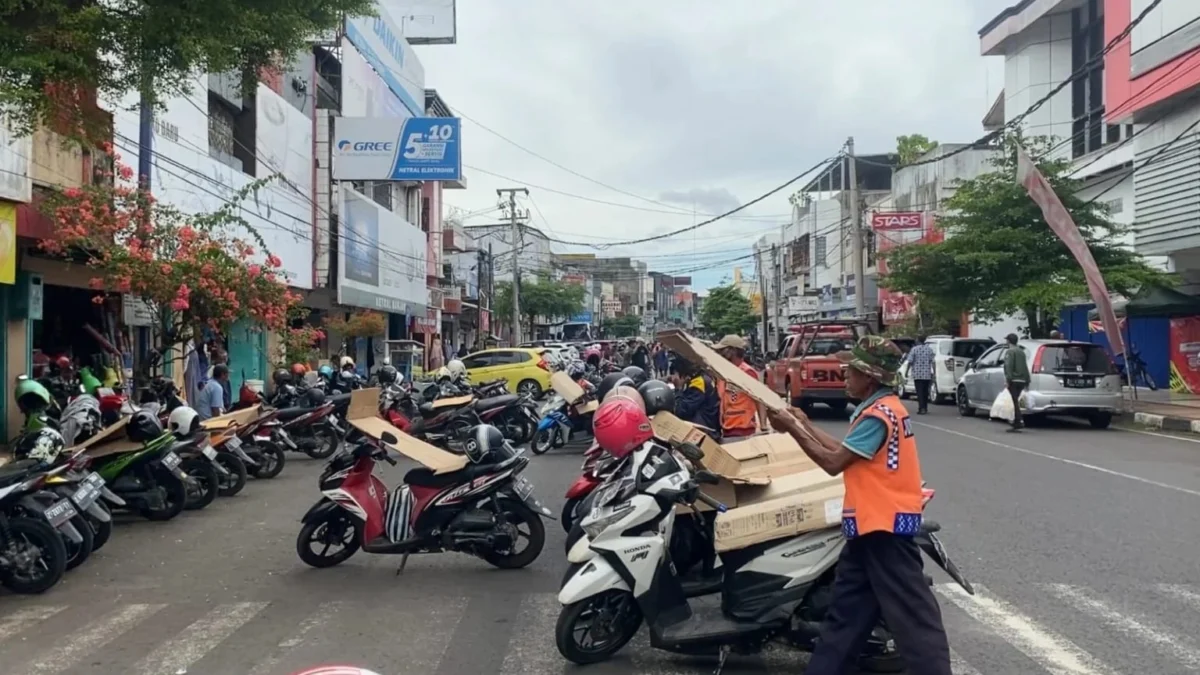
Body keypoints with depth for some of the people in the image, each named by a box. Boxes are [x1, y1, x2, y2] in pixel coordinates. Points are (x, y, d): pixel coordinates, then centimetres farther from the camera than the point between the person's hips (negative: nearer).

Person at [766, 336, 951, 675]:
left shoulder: (878, 414, -19)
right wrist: (805, 424, 17)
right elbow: (845, 452, 17)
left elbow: (834, 462, -19)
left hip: (884, 525, -11)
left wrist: (793, 429, -11)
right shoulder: (880, 407, 13)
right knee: (846, 607, 15)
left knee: (911, 613, -6)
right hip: (873, 524, 11)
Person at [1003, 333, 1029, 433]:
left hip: (1014, 380, -8)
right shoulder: (1021, 352, 19)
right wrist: (1027, 380, 20)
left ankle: (1019, 421, -19)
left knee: (1015, 401, -10)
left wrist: (1007, 379, -21)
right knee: (1016, 401, 14)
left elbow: (1009, 366, -18)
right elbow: (1025, 367, 19)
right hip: (1021, 380, 8)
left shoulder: (1010, 352, -7)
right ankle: (1016, 423, 15)